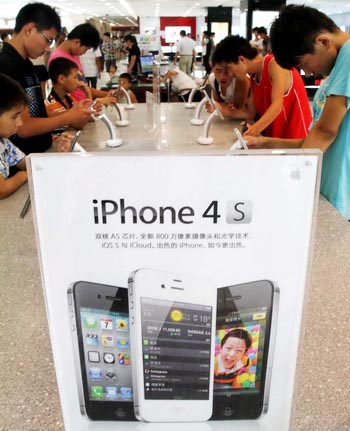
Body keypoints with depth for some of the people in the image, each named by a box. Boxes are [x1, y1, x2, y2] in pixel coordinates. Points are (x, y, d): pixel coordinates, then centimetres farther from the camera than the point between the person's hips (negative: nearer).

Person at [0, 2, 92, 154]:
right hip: (24, 158, -8)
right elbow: (23, 128, -19)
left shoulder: (25, 65, 14)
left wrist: (71, 111, 3)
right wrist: (67, 118, -10)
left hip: (41, 152, 8)